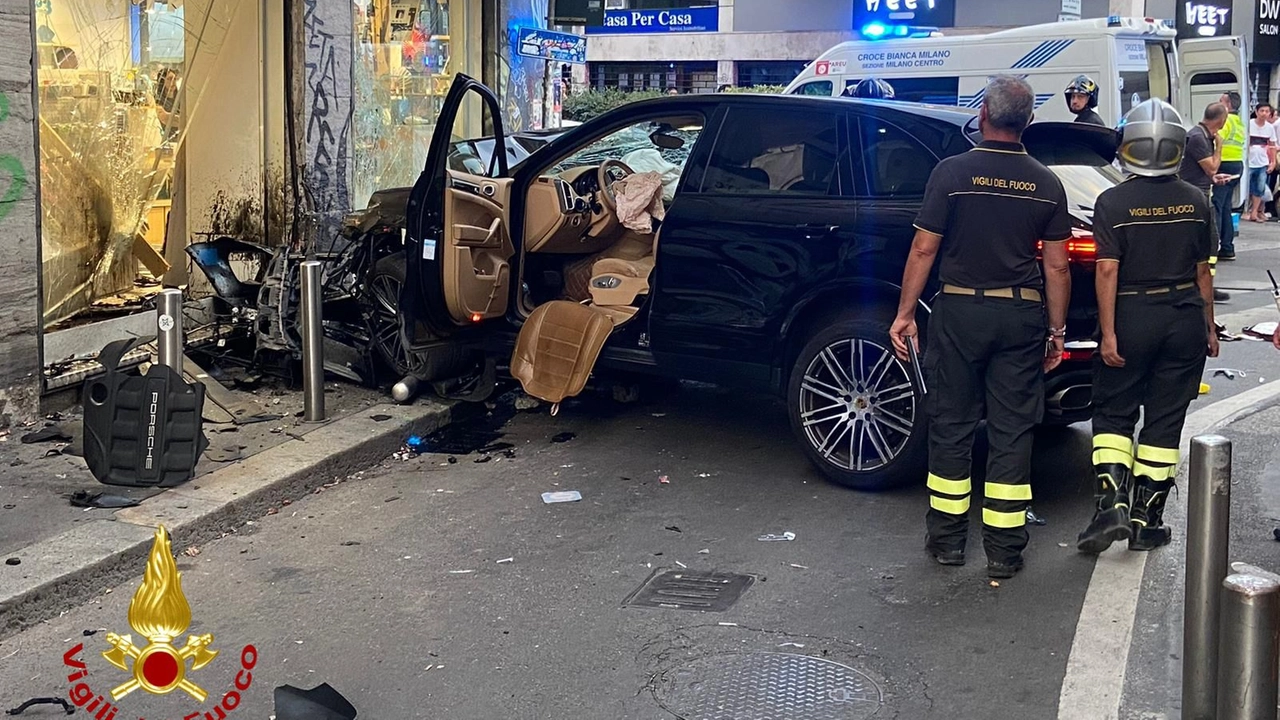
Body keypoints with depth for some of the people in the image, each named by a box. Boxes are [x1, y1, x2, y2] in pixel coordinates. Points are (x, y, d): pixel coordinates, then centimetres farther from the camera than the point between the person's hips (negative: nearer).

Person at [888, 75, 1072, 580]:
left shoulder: (953, 172, -7)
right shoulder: (1046, 184, 2)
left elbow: (924, 250, -7)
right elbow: (1057, 266, 3)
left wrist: (905, 313, 1)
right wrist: (1057, 330, 11)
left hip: (959, 312, -2)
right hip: (1021, 316, 2)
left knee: (951, 426, 10)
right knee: (1012, 433, 6)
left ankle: (947, 538, 18)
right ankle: (1004, 550, 10)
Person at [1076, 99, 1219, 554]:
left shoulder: (1113, 202, -9)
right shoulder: (1196, 203, 1)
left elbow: (1107, 270, -14)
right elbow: (1203, 272, 6)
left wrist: (1108, 332, -12)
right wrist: (1208, 328, 15)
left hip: (1132, 317, -3)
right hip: (1184, 319, 3)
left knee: (1113, 414, 10)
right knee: (1164, 422, 8)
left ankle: (1112, 503, -7)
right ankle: (1146, 520, 12)